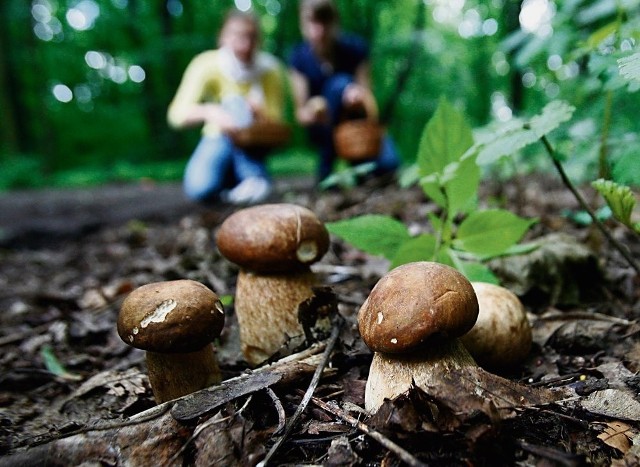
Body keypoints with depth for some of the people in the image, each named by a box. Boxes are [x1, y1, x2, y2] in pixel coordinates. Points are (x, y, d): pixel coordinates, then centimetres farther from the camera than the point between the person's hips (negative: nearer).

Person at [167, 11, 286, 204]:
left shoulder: (269, 68, -14)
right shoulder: (207, 64, -16)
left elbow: (277, 119, -13)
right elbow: (177, 114, -27)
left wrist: (258, 110, -36)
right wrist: (210, 111, -49)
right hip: (218, 139, 0)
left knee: (235, 102, -30)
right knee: (199, 188, -30)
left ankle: (255, 177, -27)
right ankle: (230, 174, 2)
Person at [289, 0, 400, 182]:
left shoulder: (355, 47, -13)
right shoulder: (299, 57, -12)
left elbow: (368, 98, -18)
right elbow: (300, 113, -16)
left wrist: (360, 99, -42)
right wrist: (311, 114, -40)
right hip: (325, 129, 0)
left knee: (388, 161, -28)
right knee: (340, 84, -32)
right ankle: (326, 168, -20)